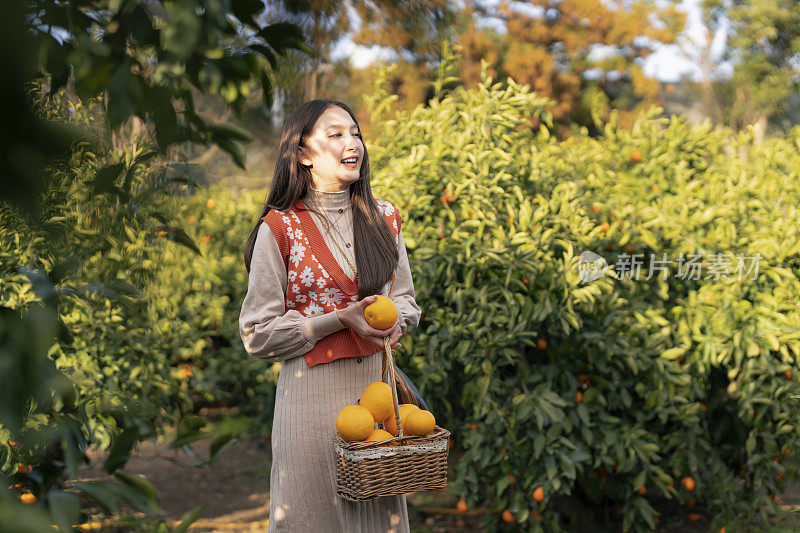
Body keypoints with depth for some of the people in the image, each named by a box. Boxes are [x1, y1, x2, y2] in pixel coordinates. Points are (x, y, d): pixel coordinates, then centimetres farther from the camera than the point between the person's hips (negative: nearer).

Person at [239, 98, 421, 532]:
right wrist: (341, 319, -16)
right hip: (314, 392, -4)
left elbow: (405, 297, 17)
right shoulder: (279, 228, -7)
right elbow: (259, 333, -6)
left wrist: (394, 320, -7)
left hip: (377, 382, 4)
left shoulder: (384, 218, 7)